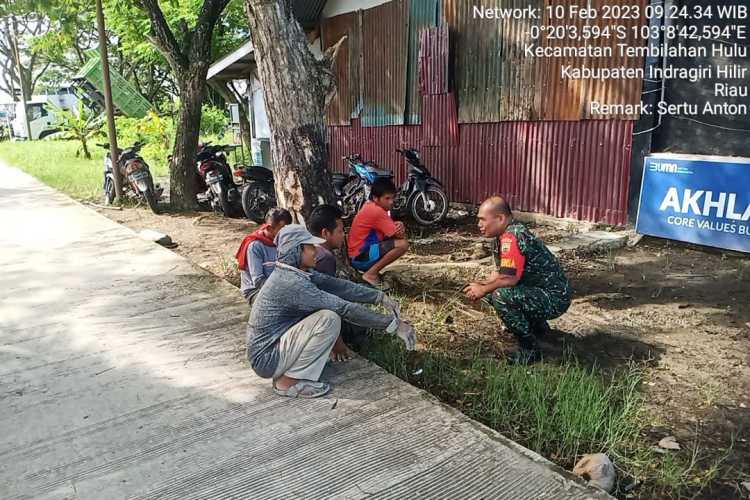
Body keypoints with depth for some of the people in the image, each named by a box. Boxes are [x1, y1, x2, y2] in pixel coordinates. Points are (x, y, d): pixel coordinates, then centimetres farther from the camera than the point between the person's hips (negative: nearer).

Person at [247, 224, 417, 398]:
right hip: (267, 357, -9)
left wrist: (380, 296, -5)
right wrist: (393, 324, -23)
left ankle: (284, 371, 9)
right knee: (329, 319, -22)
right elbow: (344, 308, -27)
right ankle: (288, 382, -8)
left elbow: (338, 285, 2)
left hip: (277, 341, 9)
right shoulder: (291, 282, -26)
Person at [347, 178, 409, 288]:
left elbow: (392, 231, 13)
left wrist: (398, 226, -9)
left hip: (357, 254, 10)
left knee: (392, 239, 19)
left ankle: (369, 269, 14)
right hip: (360, 256, -10)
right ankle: (371, 274, -11)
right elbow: (400, 235, -17)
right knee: (403, 244, -19)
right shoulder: (377, 211, -19)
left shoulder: (370, 206, 9)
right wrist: (401, 229, 5)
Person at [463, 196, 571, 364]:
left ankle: (529, 350, -12)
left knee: (501, 296, -29)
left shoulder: (512, 236, -24)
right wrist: (481, 285, -2)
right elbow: (500, 272, 15)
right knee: (491, 290, 14)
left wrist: (483, 291, -14)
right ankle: (537, 325, 26)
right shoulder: (503, 236, 7)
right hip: (541, 292, 10)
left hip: (554, 299, -10)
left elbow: (508, 278, -30)